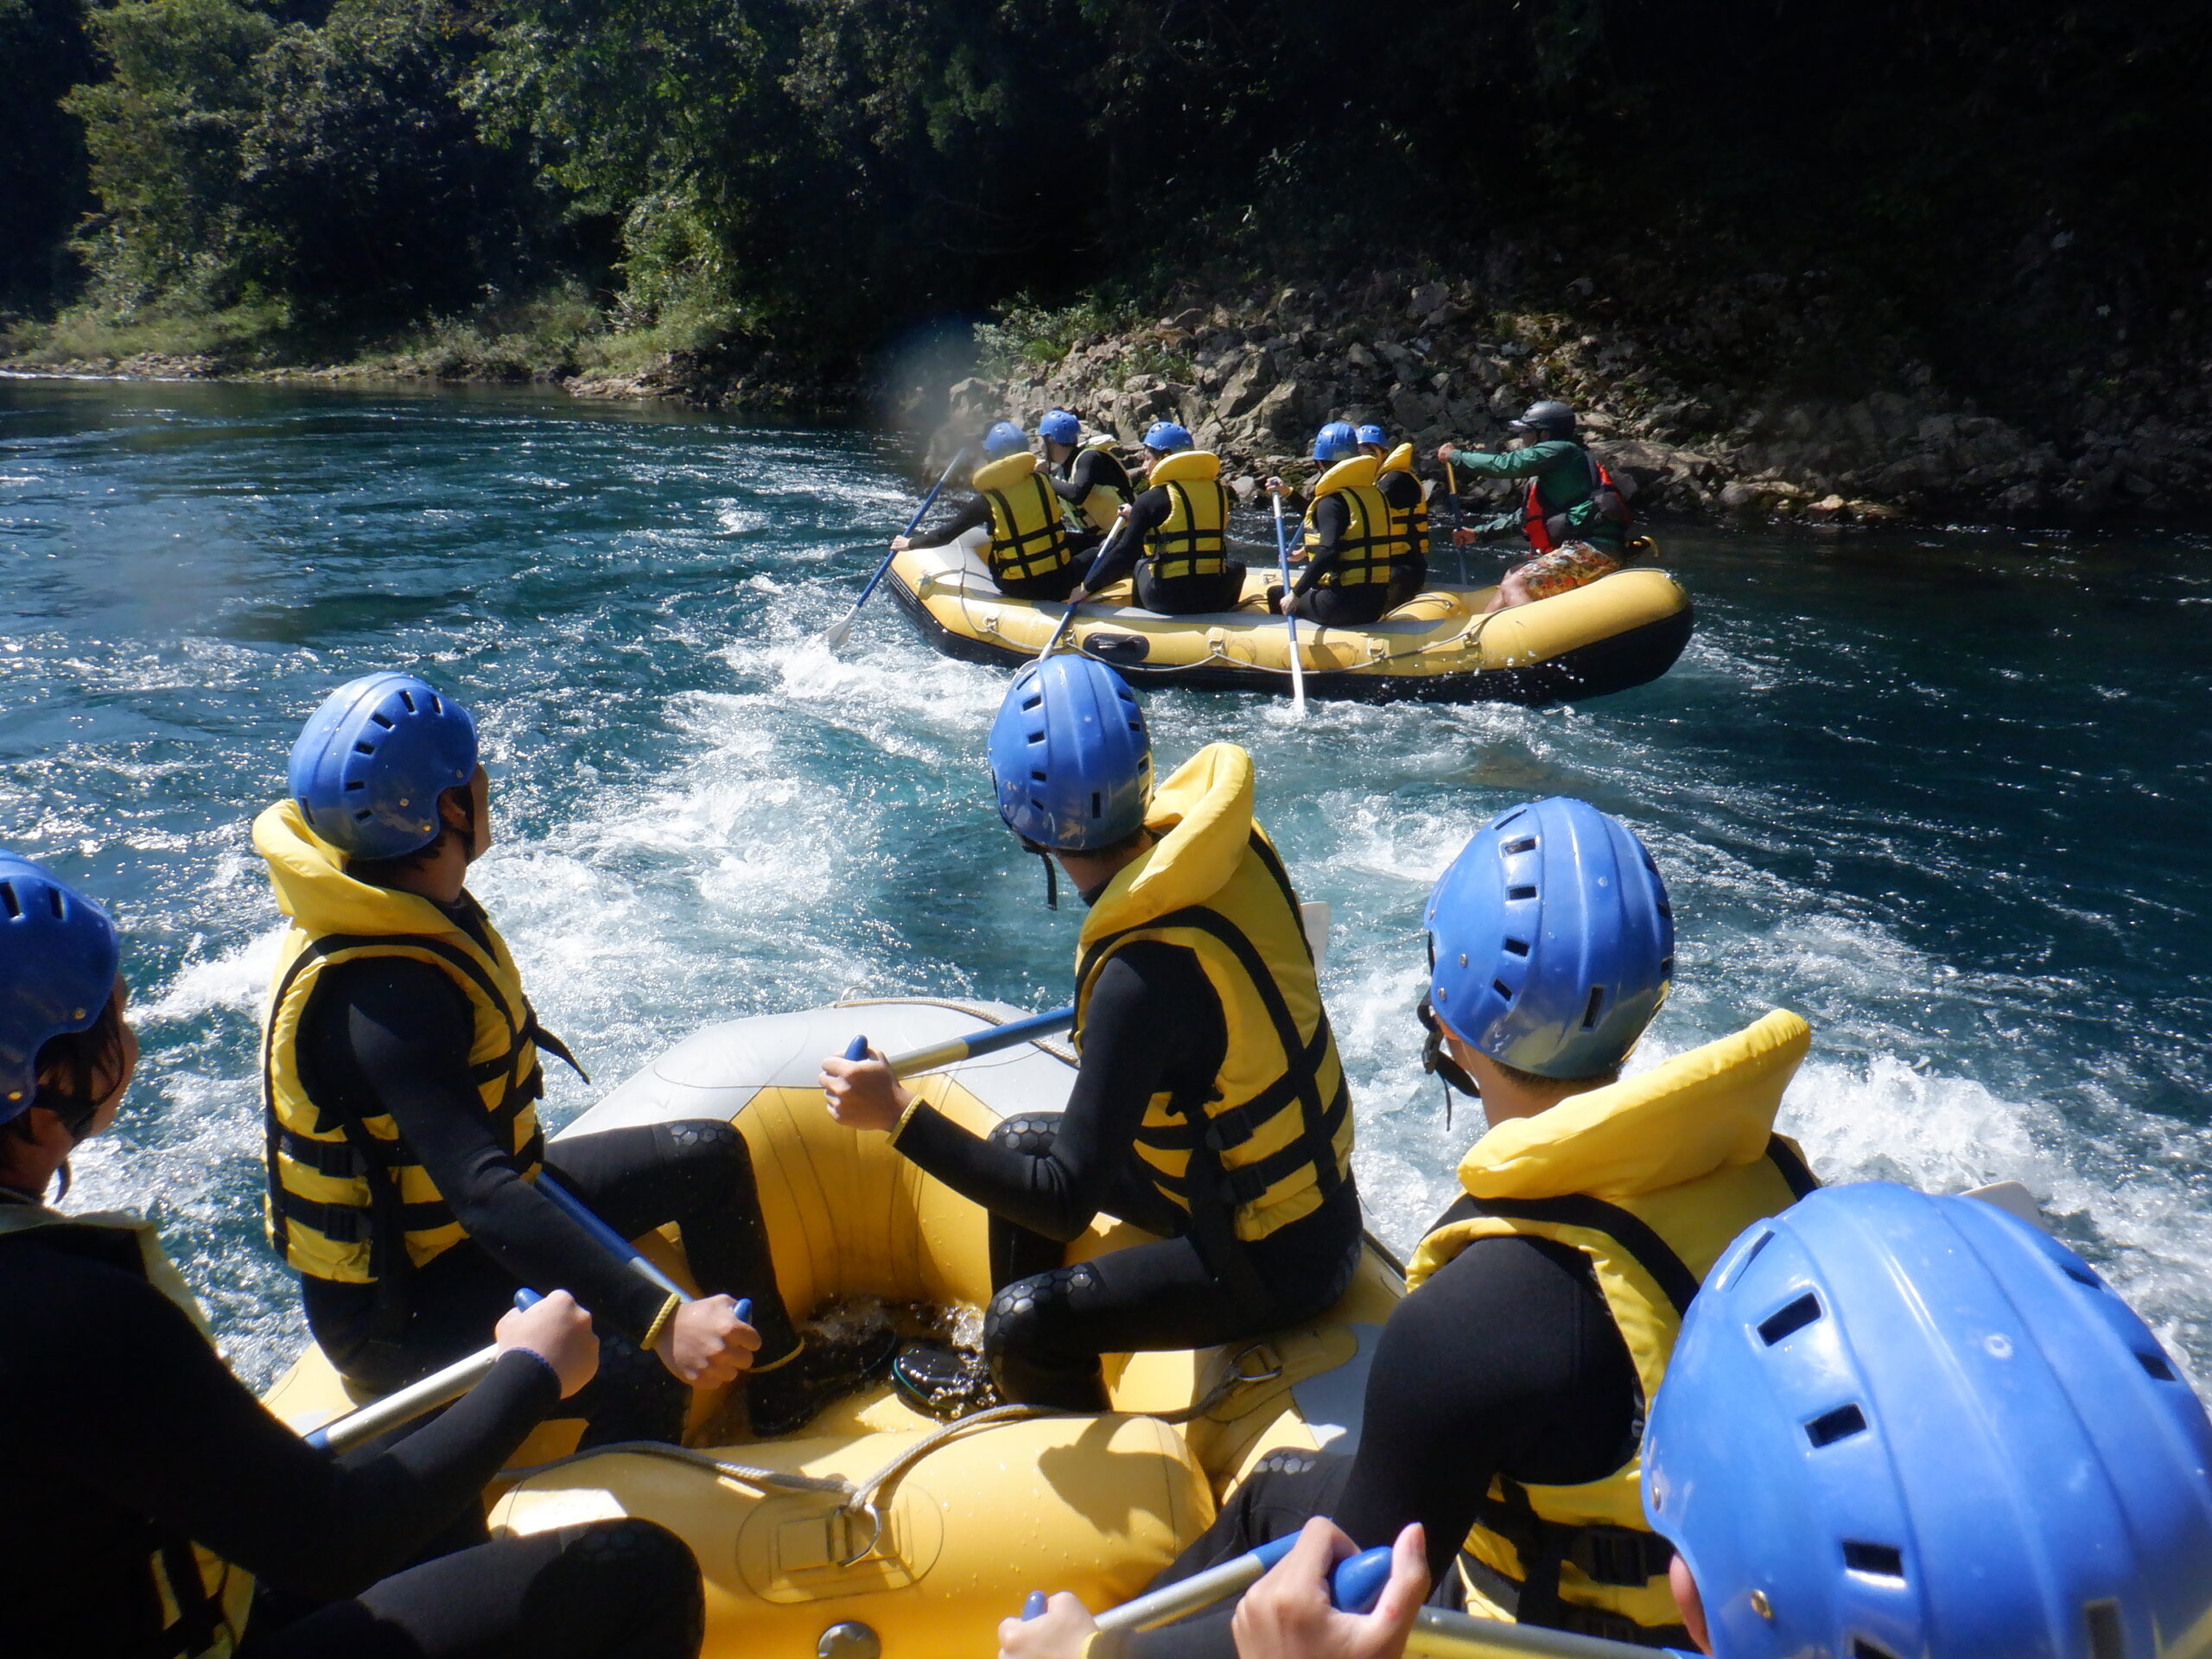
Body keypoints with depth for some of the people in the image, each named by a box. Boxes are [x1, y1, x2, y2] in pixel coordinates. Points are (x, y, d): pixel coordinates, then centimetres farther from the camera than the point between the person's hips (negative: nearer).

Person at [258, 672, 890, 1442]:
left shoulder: (423, 903, -2)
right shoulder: (377, 996, -33)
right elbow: (484, 1200, -42)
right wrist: (659, 1321, -47)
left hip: (454, 1221, 10)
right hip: (395, 1310, -10)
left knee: (708, 1155, 13)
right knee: (637, 1378, -33)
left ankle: (781, 1379, 26)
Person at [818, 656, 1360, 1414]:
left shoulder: (1145, 974, -34)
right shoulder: (1219, 837, -12)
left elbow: (1067, 1205, -29)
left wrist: (899, 1115, -28)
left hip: (1274, 1258, -9)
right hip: (1308, 1176, 9)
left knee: (1024, 1323, -16)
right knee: (1019, 1143, 17)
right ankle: (1007, 1391, 38)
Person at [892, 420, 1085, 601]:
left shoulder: (988, 502, -11)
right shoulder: (1043, 480, -5)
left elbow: (946, 535, -4)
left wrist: (909, 544, 11)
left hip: (1018, 590, -1)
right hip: (1060, 584, 1)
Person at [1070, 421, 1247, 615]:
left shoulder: (1150, 500, -7)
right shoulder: (1217, 491, 8)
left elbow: (1125, 554, -9)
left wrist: (1087, 588, 0)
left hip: (1166, 601, -3)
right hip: (1215, 599, 3)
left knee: (1140, 562, 28)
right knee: (1234, 568, 35)